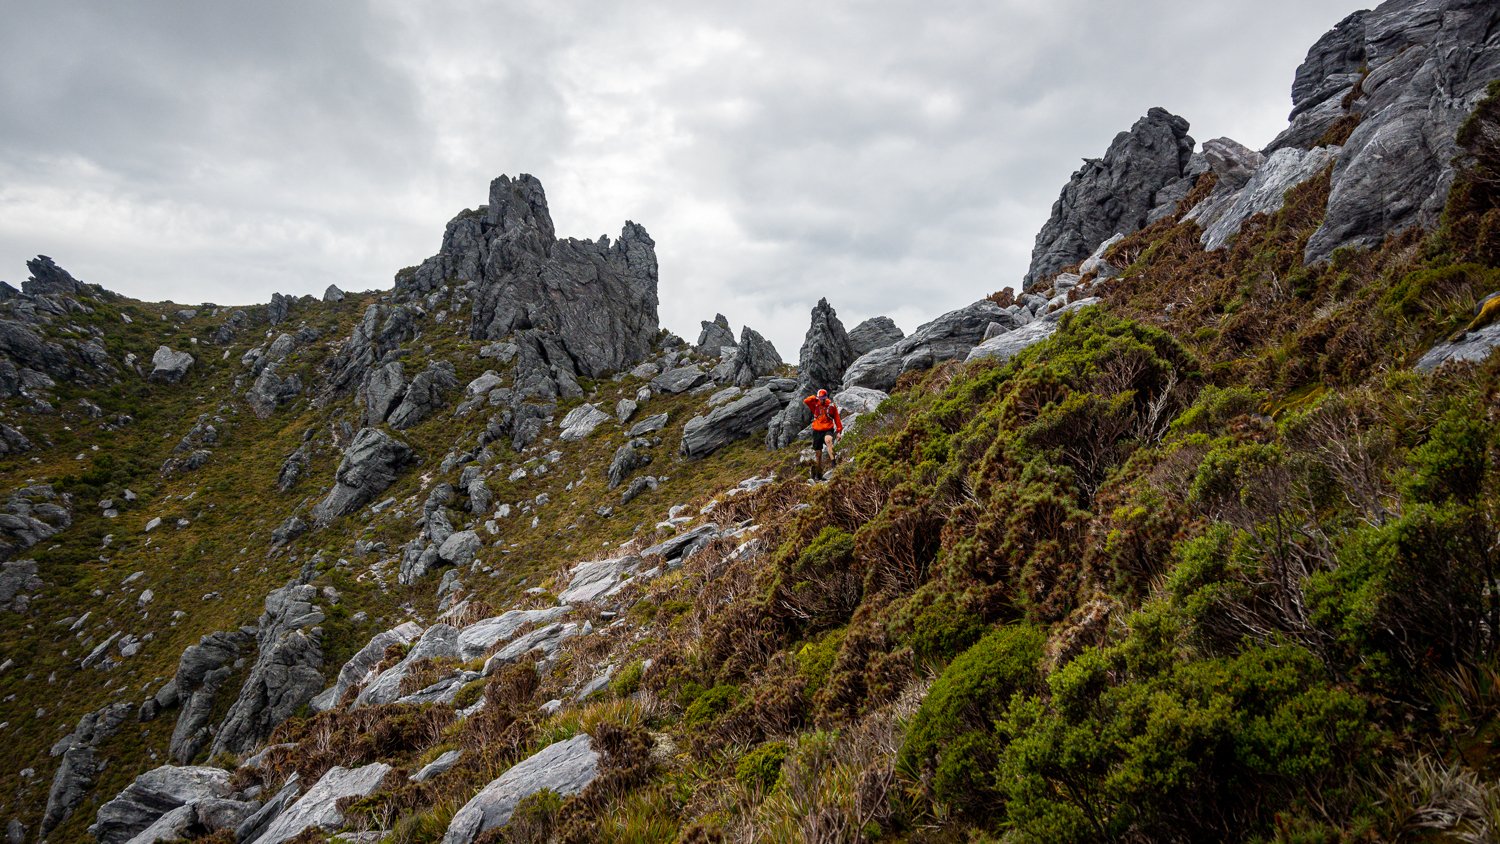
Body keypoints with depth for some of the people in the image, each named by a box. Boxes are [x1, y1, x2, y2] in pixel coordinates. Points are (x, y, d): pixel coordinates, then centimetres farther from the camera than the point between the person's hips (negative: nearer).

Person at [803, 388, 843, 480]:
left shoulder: (832, 406, 1)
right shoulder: (815, 405, 4)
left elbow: (837, 419, 4)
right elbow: (806, 401, -11)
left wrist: (839, 430, -1)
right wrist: (815, 398, -11)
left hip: (828, 430, -2)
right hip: (817, 431, 2)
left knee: (828, 440, -39)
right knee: (818, 454, 7)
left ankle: (833, 460, -46)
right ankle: (819, 474, 19)